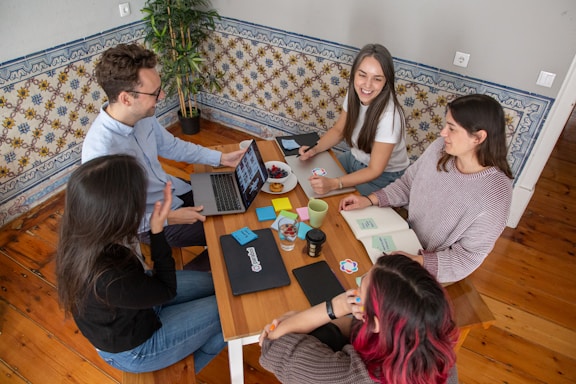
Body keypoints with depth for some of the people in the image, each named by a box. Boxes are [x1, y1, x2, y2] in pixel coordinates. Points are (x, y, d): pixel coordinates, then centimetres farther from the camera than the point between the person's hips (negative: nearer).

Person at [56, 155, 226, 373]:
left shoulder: (78, 235, -21)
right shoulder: (111, 279, -44)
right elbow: (167, 290, -23)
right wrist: (158, 231, -28)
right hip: (132, 348, -7)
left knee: (215, 283, 11)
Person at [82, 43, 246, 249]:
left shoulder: (142, 115, -14)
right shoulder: (101, 152, -36)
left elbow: (171, 146, 5)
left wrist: (221, 158, 1)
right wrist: (169, 218, -24)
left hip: (174, 189, 7)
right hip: (151, 221, -6)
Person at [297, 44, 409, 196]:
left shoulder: (388, 115, -32)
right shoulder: (354, 95, -14)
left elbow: (375, 170, -26)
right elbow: (338, 130, 3)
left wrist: (334, 183, -37)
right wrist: (314, 149, -14)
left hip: (384, 176, -6)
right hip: (355, 159, 6)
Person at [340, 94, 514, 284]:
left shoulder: (495, 194, -29)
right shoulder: (440, 148, -14)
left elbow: (467, 258, -22)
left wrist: (418, 261, -34)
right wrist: (369, 200, -11)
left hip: (433, 267, -5)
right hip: (407, 237, 5)